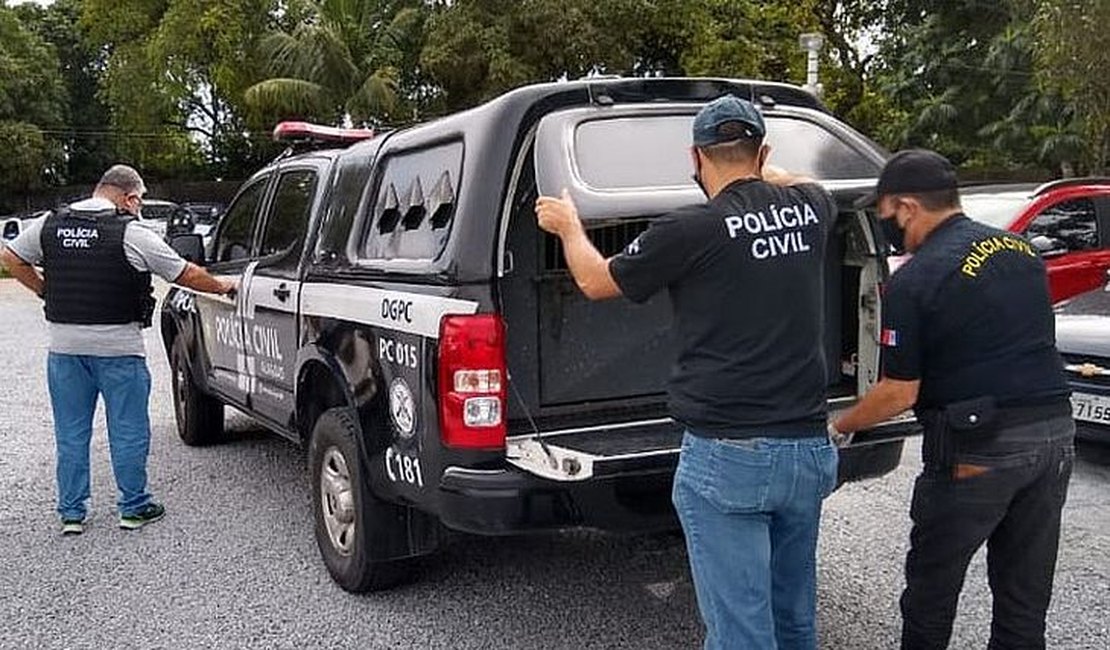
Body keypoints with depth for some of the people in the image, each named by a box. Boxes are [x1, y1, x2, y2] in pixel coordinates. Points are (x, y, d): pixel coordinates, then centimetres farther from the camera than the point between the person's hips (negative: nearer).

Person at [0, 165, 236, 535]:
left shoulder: (50, 225, 4)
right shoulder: (131, 233, -10)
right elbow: (187, 275, -5)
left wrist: (47, 292, 17)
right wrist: (223, 287, 11)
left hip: (64, 344, 5)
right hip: (118, 346, -5)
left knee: (70, 434, 14)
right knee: (128, 432, 8)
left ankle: (71, 513, 20)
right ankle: (133, 508, 17)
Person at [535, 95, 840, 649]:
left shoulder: (691, 229, -12)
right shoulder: (809, 208, 4)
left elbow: (595, 281, 4)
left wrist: (567, 225, 22)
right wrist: (757, 170, 47)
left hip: (727, 457, -6)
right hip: (809, 448, 7)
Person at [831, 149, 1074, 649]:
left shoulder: (913, 281, -13)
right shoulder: (1022, 250, 9)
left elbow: (900, 394, -11)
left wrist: (840, 426, 4)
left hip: (978, 450, -7)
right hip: (1054, 432, 7)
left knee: (932, 587, 12)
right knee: (1025, 598, 16)